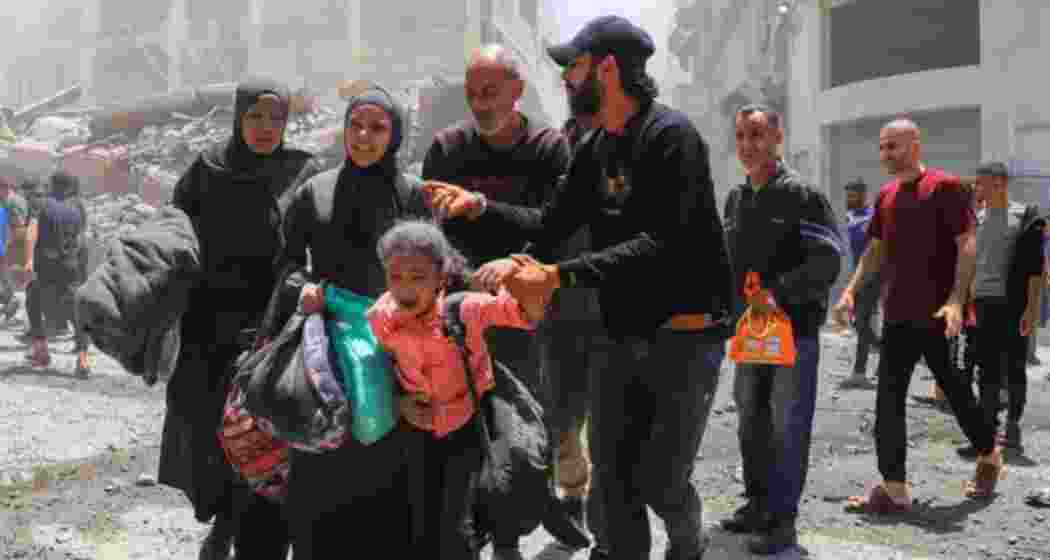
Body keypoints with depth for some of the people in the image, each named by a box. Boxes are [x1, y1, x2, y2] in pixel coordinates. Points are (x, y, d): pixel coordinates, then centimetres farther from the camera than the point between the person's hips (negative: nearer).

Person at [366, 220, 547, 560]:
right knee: (425, 528, 17)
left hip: (467, 423, -3)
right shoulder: (380, 317, -17)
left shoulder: (464, 307, -28)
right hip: (420, 429, 3)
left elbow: (529, 316, -33)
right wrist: (399, 401, -13)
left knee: (456, 531, -5)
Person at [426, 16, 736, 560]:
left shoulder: (670, 135, -16)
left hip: (685, 333, -7)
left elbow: (660, 244, -26)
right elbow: (551, 225, 12)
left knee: (660, 480, -1)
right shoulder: (592, 150, 9)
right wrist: (479, 206, -1)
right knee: (612, 472, 10)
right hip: (625, 335, 7)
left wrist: (559, 276, -32)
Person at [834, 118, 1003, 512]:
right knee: (888, 401, 0)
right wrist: (850, 291, 9)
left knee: (955, 391, 9)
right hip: (898, 314, 6)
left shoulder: (944, 186, -9)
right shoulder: (885, 195, 11)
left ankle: (989, 456, 35)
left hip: (938, 315, -6)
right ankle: (894, 488, 3)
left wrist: (956, 299, -22)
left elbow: (966, 245, -13)